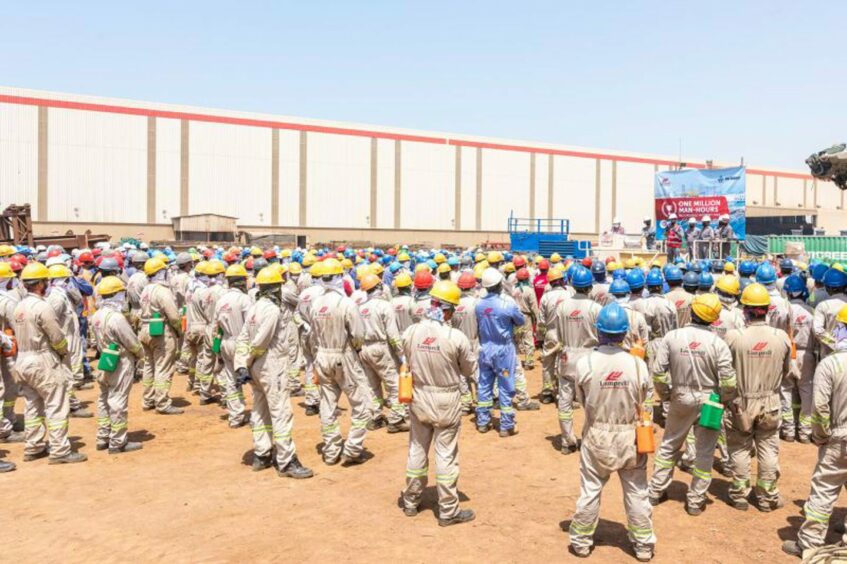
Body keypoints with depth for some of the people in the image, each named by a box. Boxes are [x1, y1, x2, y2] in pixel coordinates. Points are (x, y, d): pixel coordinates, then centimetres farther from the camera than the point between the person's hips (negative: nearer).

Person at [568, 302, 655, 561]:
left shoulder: (584, 363, -17)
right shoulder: (638, 364, -15)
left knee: (590, 491, 14)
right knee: (637, 492, 15)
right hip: (630, 436, 0)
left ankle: (581, 541, 28)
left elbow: (582, 399, -2)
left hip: (596, 436, 0)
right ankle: (644, 545, 29)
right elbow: (645, 407, -5)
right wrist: (628, 416, 10)